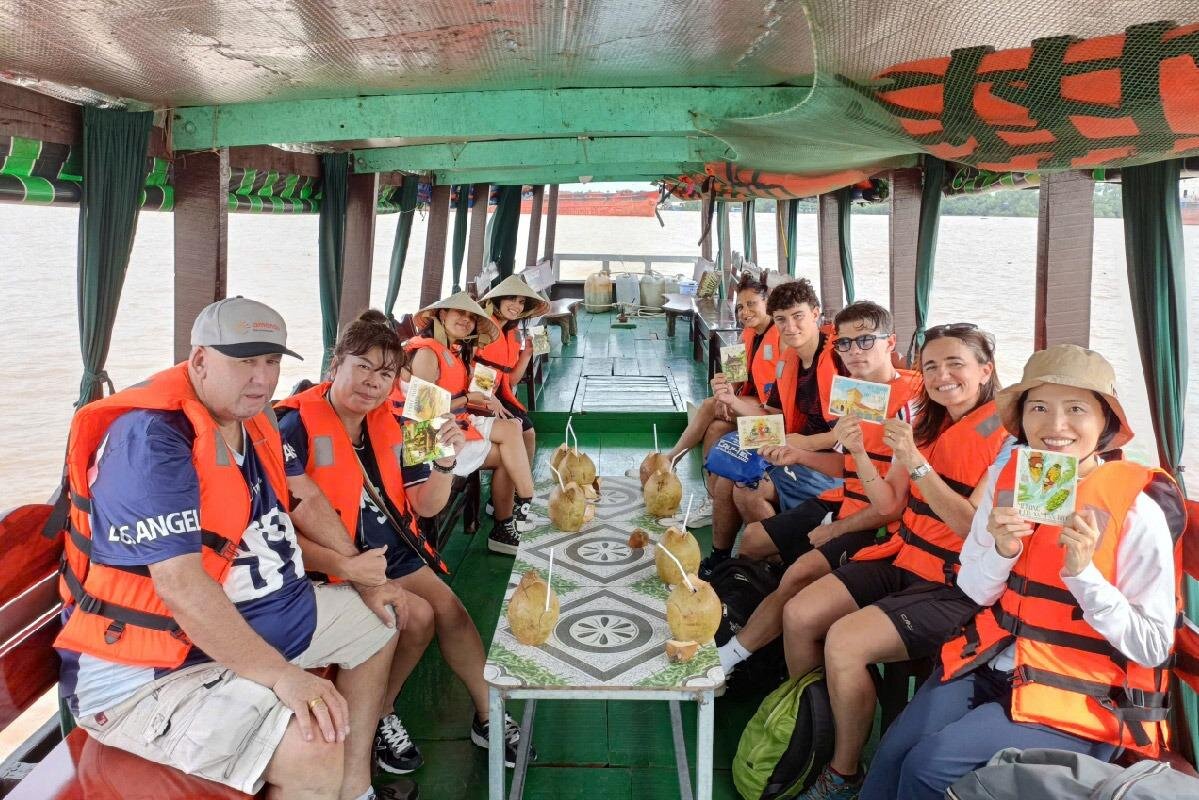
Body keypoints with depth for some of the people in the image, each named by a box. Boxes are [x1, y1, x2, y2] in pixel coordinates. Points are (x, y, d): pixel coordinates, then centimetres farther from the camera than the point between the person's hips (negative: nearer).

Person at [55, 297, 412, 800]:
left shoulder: (253, 424, 5)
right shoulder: (152, 439, -24)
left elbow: (301, 506, 19)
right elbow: (180, 584, -32)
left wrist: (366, 582, 16)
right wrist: (280, 675, -32)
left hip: (256, 618, 10)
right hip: (151, 669, -10)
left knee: (378, 625, 22)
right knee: (317, 749, -31)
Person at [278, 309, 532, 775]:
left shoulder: (392, 426, 3)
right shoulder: (296, 426, -17)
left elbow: (426, 507, 5)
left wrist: (445, 461, -14)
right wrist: (343, 566, -35)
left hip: (395, 552, 6)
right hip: (335, 567, -6)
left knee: (449, 607, -7)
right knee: (418, 614, -19)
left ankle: (488, 718, 11)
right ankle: (380, 719, 4)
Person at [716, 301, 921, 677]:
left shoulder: (908, 399, -20)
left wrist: (837, 529, -15)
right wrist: (799, 455, -2)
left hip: (880, 520, -10)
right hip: (844, 502, 10)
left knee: (802, 571, -27)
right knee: (752, 539, 11)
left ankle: (728, 657, -13)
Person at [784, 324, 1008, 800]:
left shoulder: (1003, 435, -12)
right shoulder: (925, 424, 9)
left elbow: (974, 527, -19)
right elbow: (889, 505, 8)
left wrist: (915, 462, -25)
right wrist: (859, 453, -8)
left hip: (958, 585, -7)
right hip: (905, 559, 7)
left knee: (844, 642, -24)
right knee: (798, 614, -6)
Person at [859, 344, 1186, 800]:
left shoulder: (1137, 506, -14)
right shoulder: (1007, 475, 0)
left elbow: (1153, 646, -12)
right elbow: (974, 591, 6)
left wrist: (1083, 572, -25)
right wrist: (1001, 548, -15)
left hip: (1082, 695, -4)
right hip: (992, 661, 4)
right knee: (893, 753, -18)